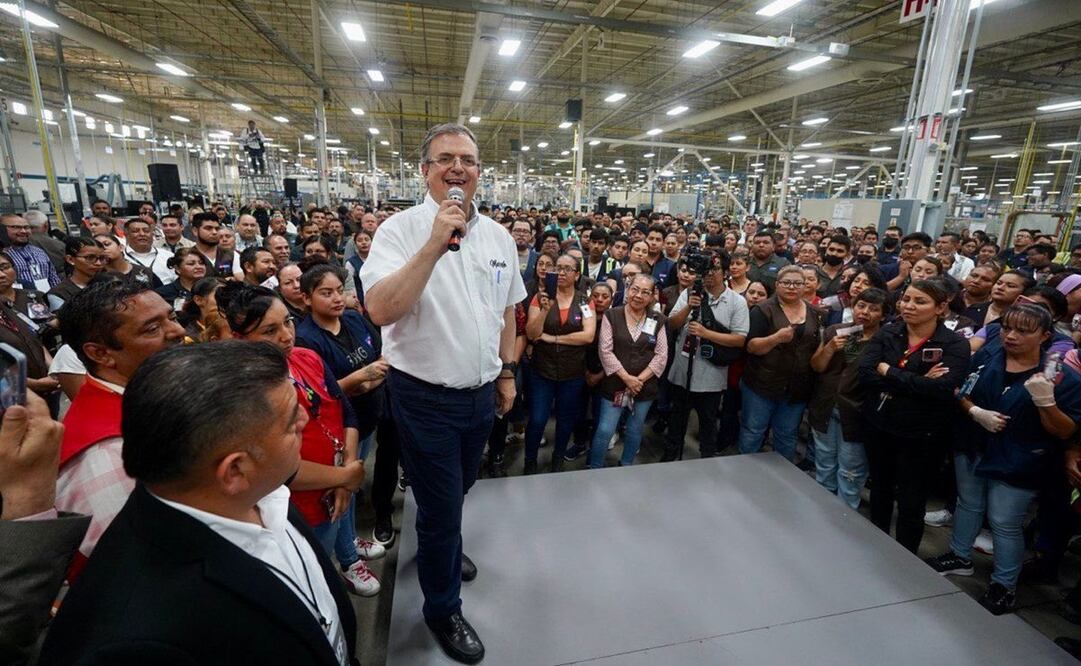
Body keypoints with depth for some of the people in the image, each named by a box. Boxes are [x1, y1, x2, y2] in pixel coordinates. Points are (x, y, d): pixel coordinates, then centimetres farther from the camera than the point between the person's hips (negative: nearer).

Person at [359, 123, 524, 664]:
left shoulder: (499, 236, 3)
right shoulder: (401, 229, -13)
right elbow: (380, 310, -27)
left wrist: (506, 372, 14)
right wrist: (434, 245, -32)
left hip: (481, 393, 6)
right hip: (425, 396, -5)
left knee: (458, 491, 26)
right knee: (440, 505, 9)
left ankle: (443, 548, 58)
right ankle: (442, 608, 36)